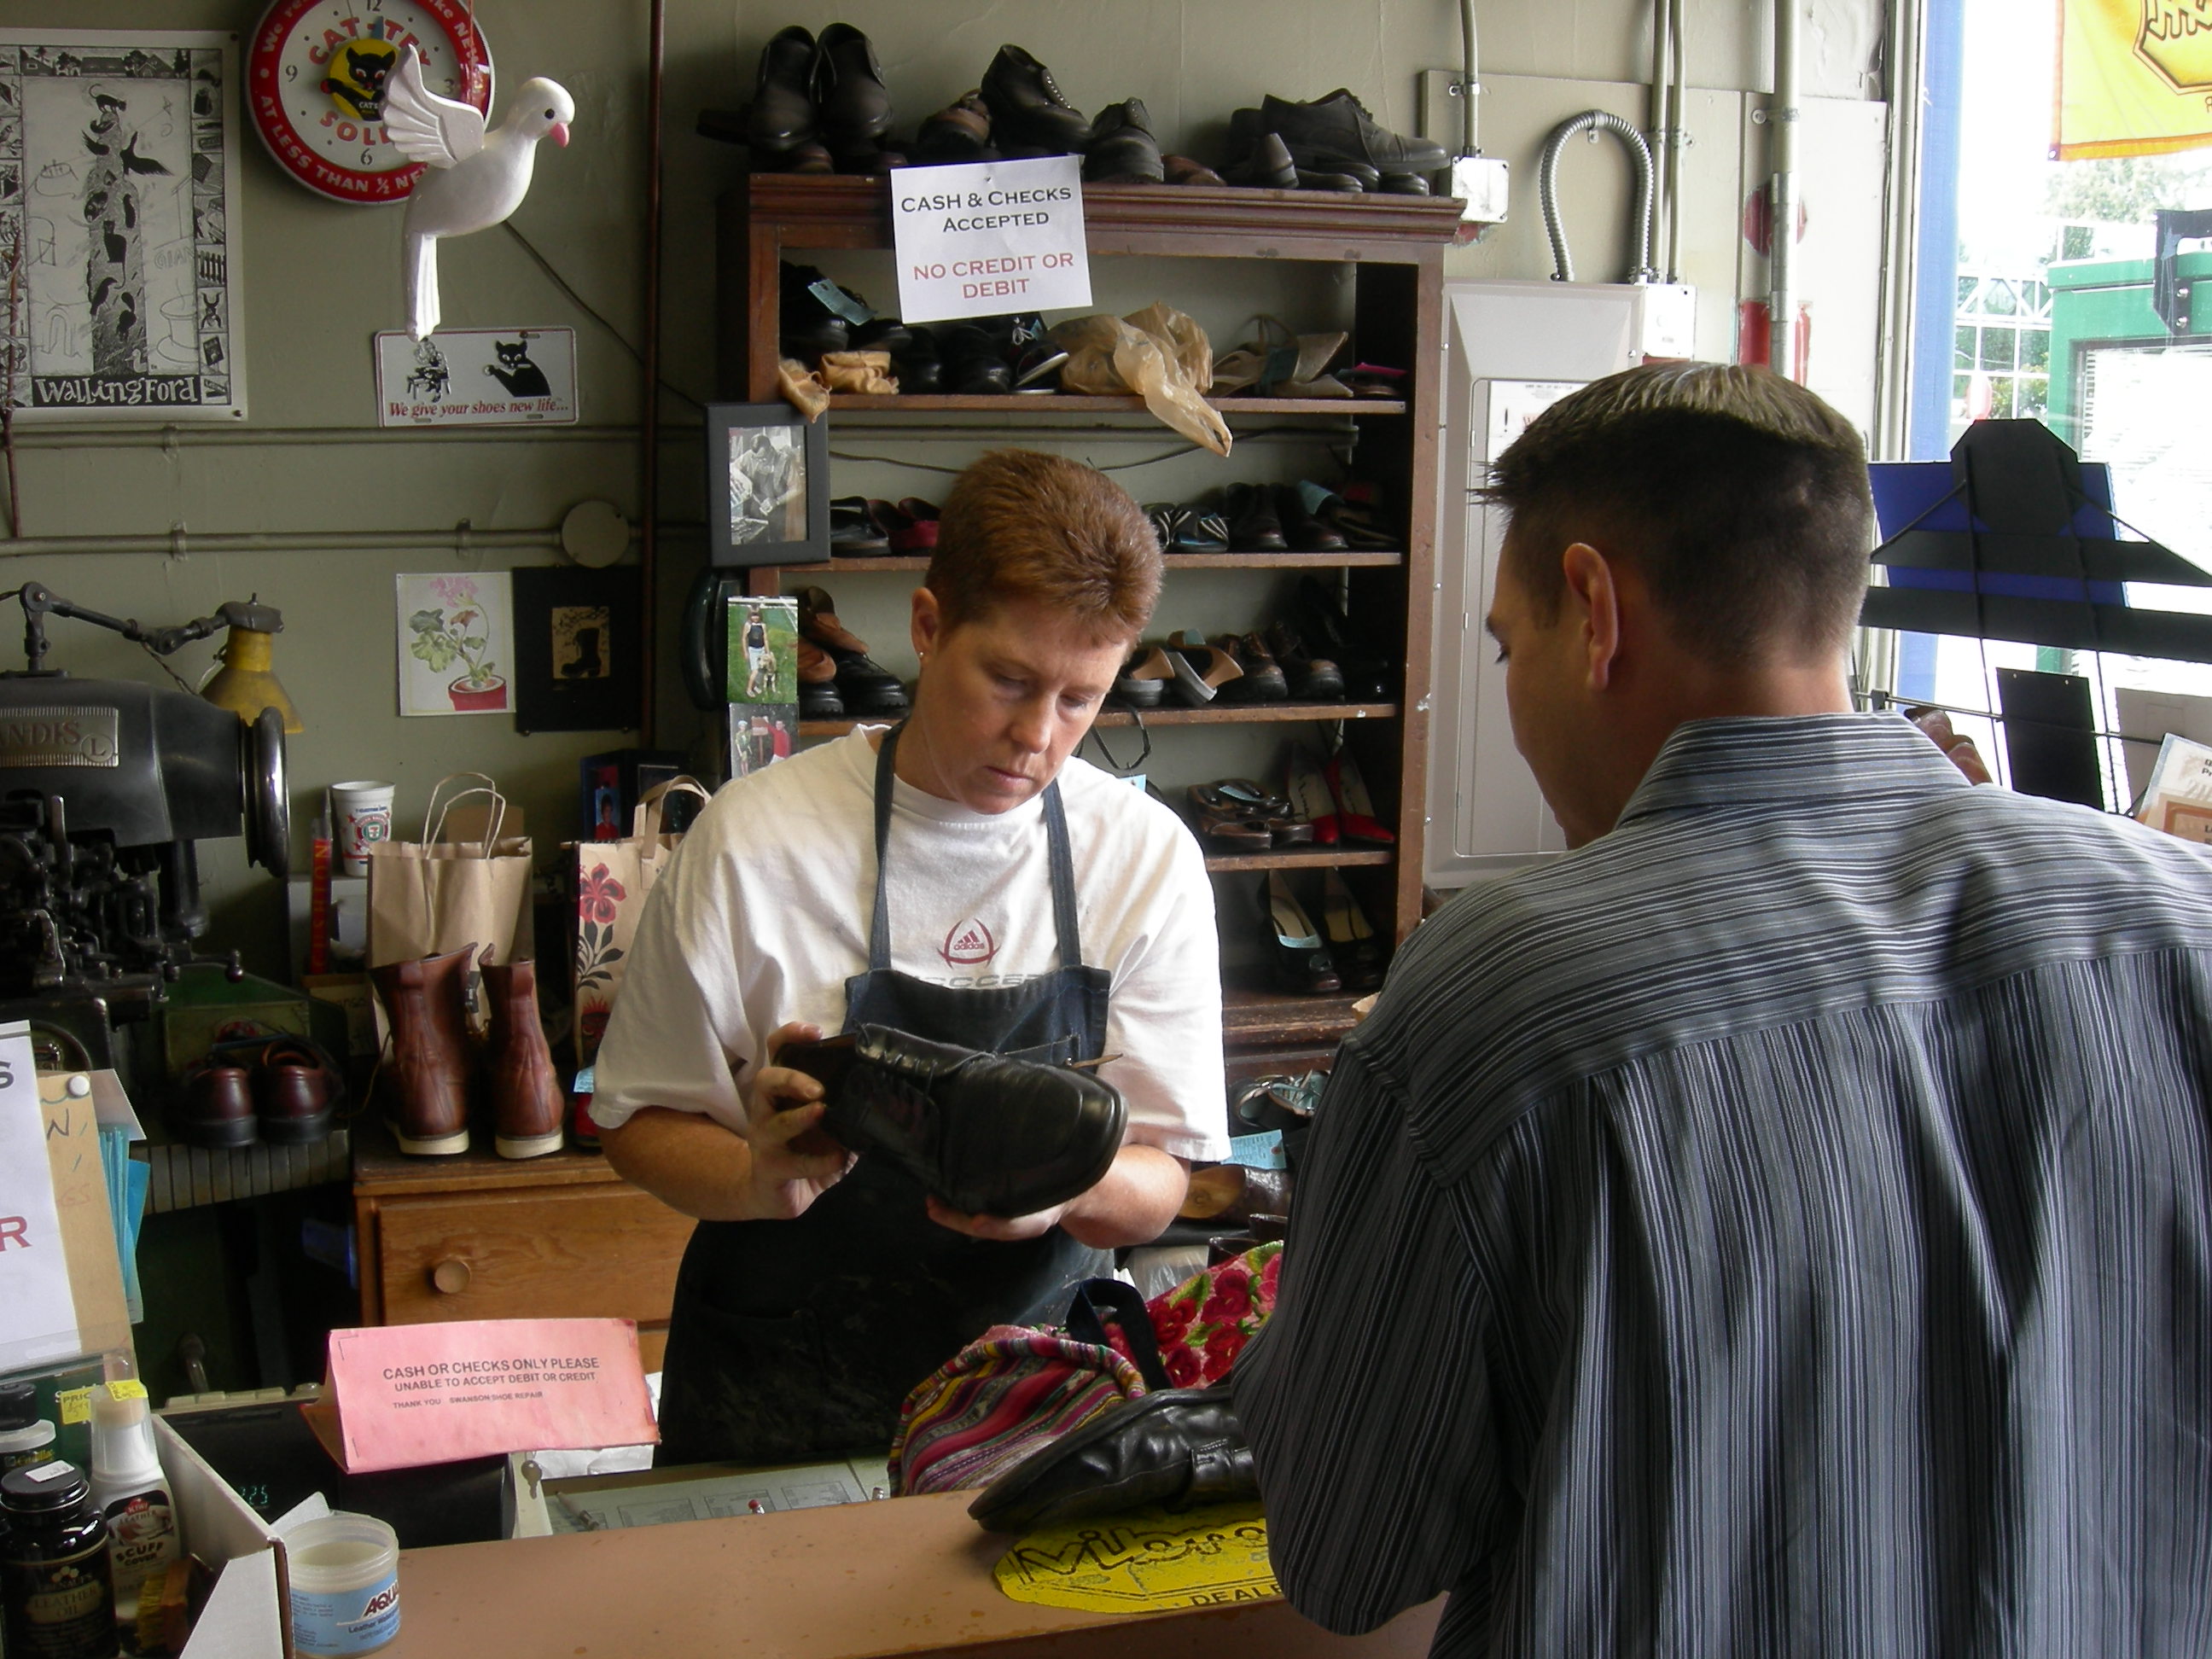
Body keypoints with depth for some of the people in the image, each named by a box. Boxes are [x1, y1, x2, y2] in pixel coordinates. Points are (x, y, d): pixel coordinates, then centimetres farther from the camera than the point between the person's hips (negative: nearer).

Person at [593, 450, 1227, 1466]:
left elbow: (1159, 1188, 2)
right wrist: (765, 1177, -18)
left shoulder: (1148, 856, 0)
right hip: (781, 1404, -1)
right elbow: (639, 1123, 3)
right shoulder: (754, 840, -5)